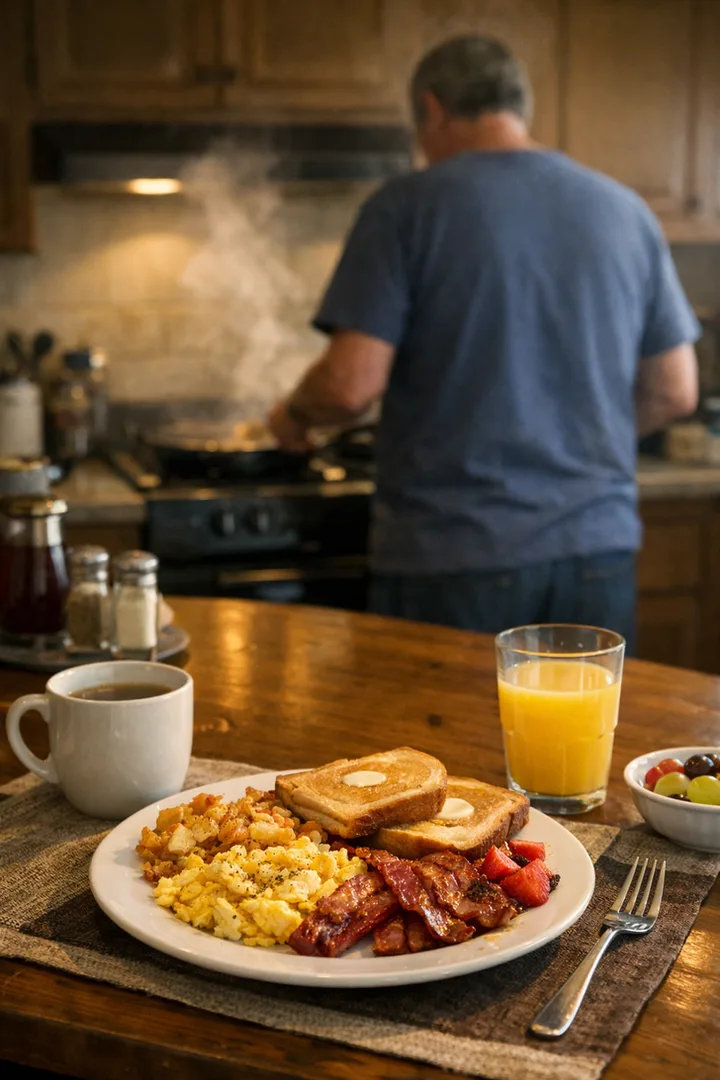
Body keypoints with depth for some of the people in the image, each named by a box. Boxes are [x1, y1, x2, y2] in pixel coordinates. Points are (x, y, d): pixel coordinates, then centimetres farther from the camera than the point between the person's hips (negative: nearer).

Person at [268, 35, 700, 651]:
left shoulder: (406, 206, -6)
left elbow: (351, 385, -13)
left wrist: (295, 414, 9)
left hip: (451, 559, -4)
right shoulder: (626, 211, 7)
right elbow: (674, 393, 9)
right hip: (599, 548, 4)